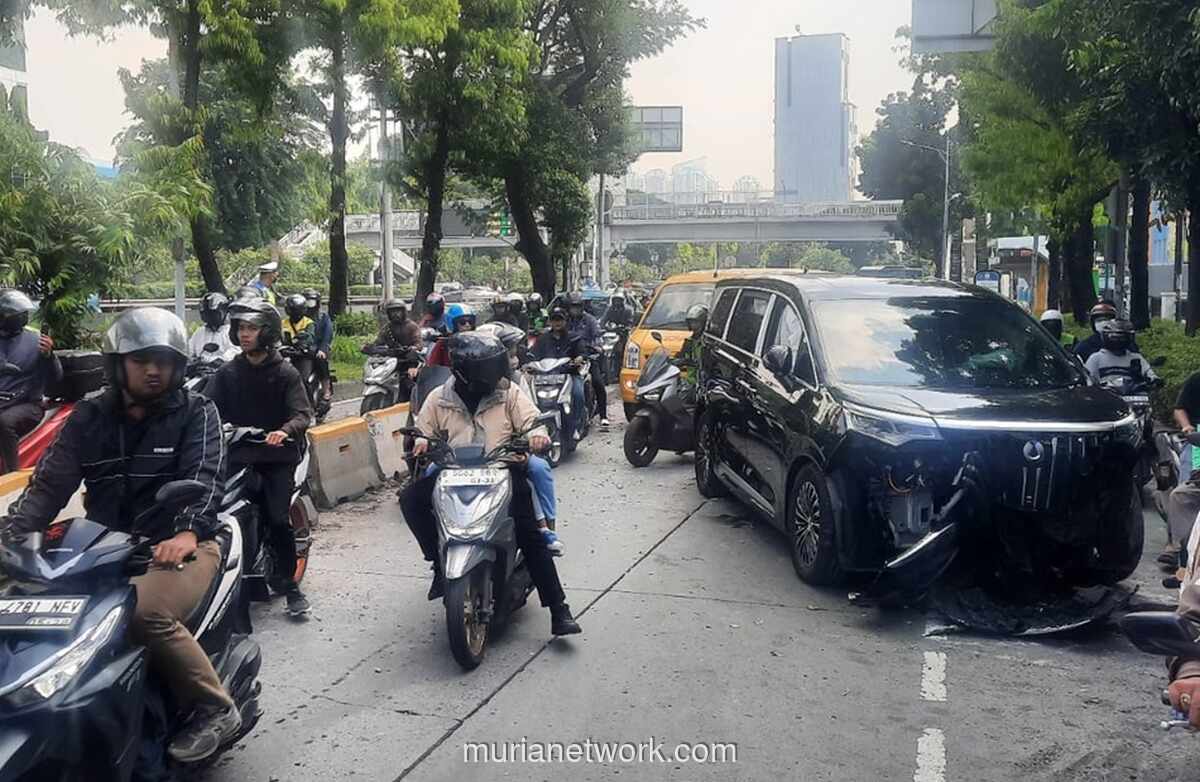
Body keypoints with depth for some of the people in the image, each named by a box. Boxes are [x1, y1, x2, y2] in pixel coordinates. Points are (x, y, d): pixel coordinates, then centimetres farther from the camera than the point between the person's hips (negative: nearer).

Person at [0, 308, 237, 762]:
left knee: (145, 612, -33)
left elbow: (203, 477, -14)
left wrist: (187, 533, -35)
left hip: (178, 547, -5)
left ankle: (214, 709, -14)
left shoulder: (196, 413, 2)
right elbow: (50, 484, 3)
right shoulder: (88, 418, 12)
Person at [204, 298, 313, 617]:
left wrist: (285, 431, -29)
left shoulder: (285, 373, 3)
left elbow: (302, 414, -7)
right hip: (238, 455, 3)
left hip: (277, 456, -3)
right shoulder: (227, 373, 12)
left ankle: (289, 584, -2)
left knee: (278, 519, -15)